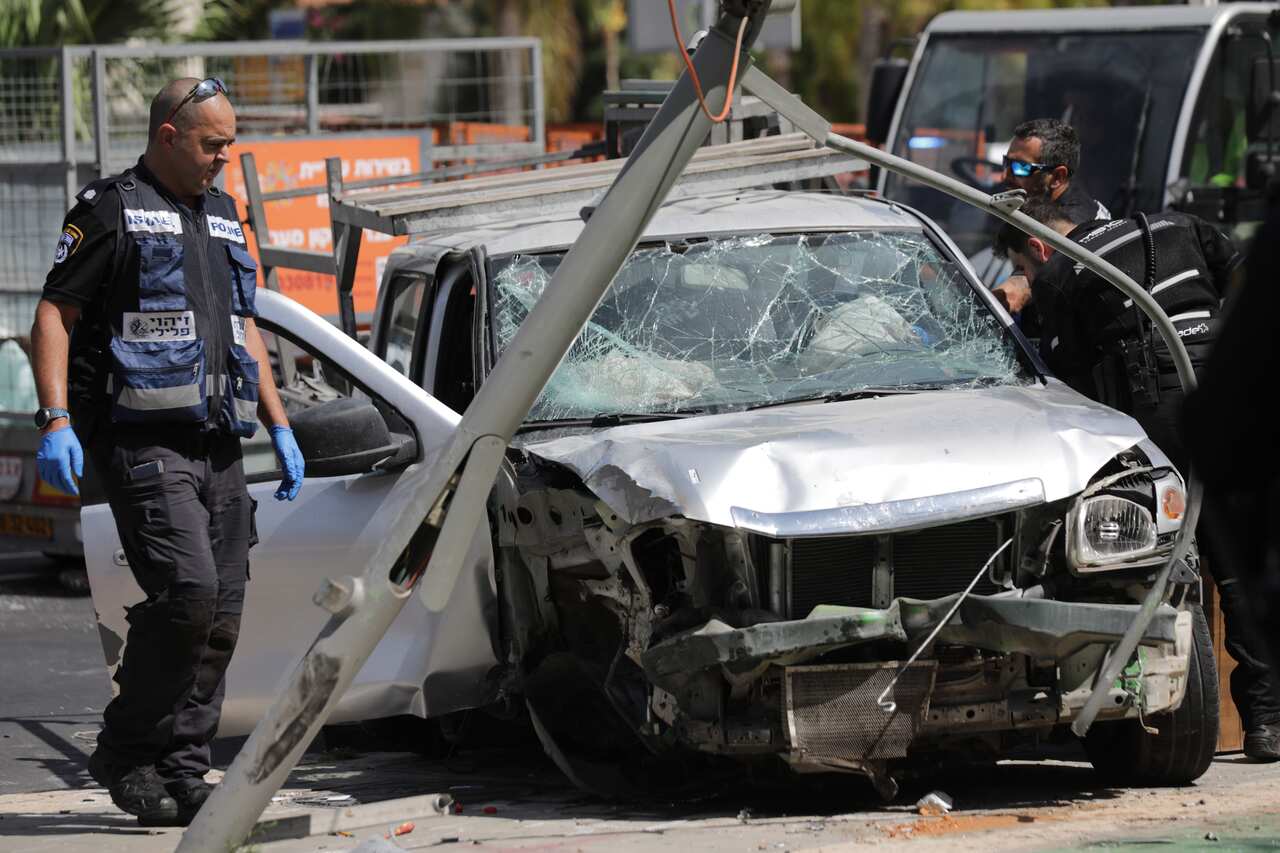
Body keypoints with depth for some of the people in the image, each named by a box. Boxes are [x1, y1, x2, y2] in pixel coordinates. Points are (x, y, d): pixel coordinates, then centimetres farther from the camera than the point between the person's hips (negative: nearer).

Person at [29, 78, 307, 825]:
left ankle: (182, 772, 8)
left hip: (218, 449, 8)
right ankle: (125, 754, -7)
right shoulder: (111, 210, -1)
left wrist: (279, 427, 21)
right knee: (187, 589, -20)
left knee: (221, 615, 2)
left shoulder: (222, 216, 22)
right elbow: (54, 316, -5)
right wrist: (56, 421, -16)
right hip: (143, 444, -8)